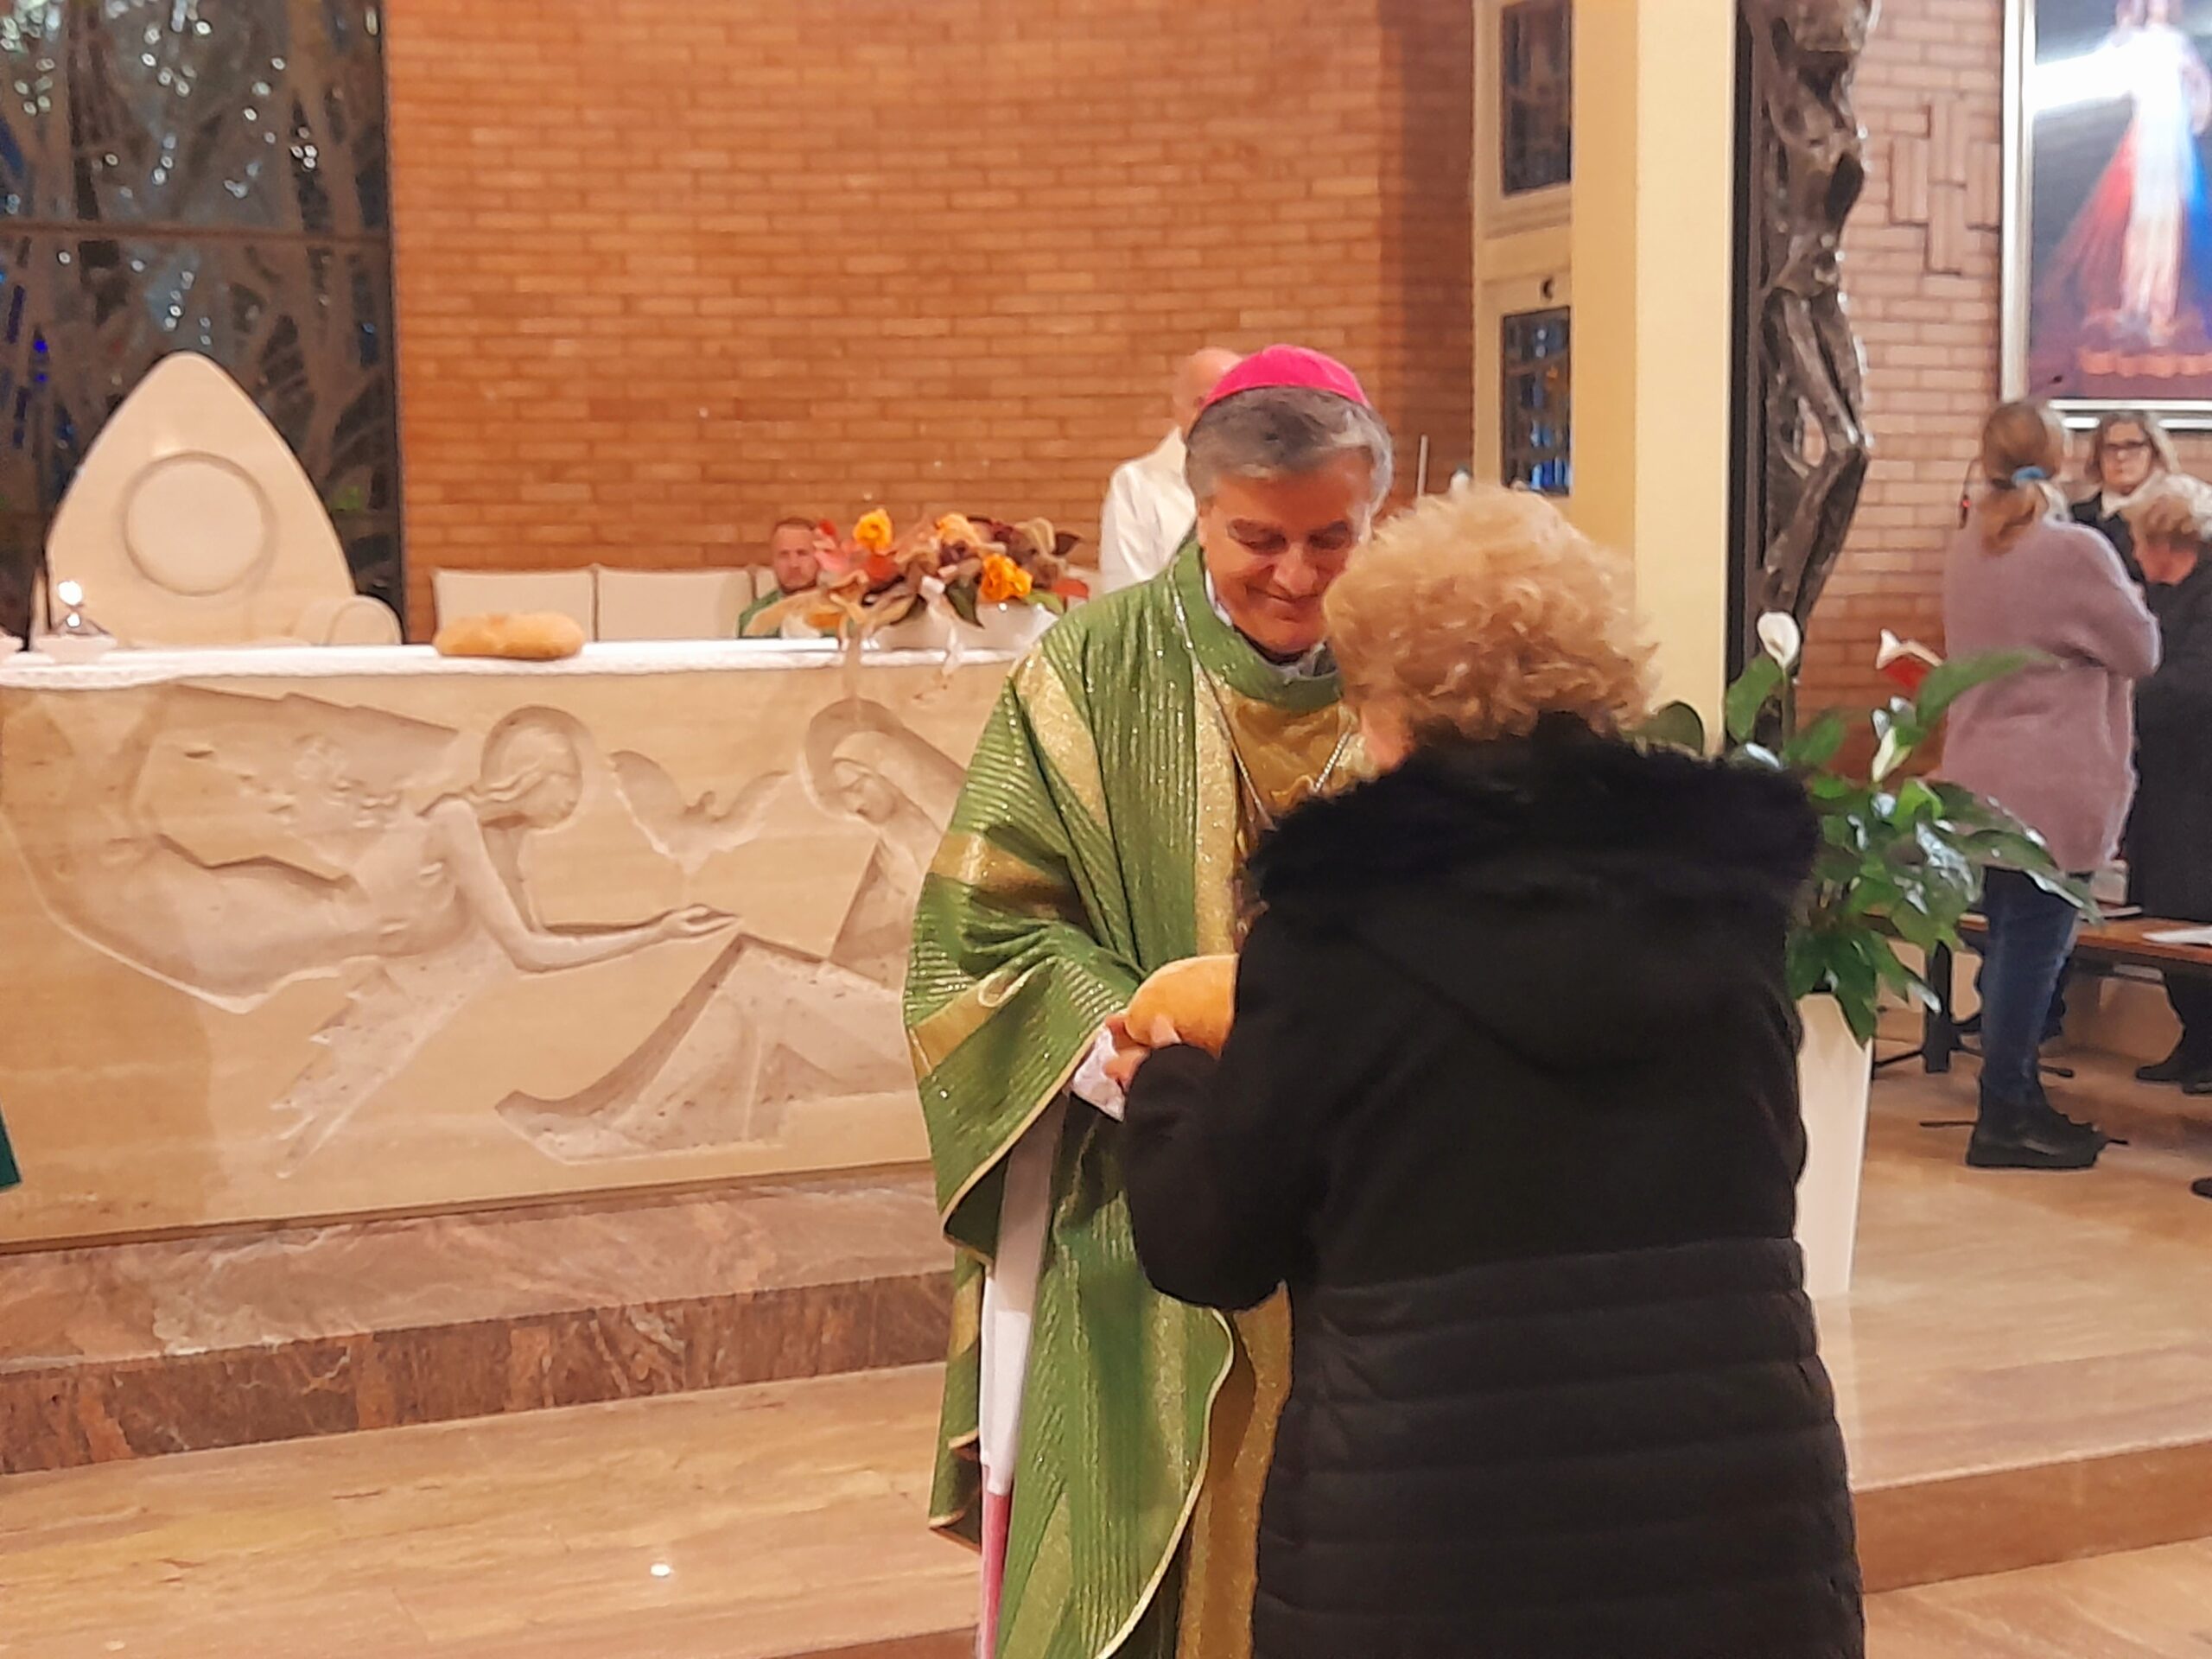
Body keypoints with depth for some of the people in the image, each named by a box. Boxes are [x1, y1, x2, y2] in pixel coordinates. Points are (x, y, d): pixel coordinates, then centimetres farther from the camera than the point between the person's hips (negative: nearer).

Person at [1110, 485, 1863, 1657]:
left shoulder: (1345, 921, -12)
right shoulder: (1723, 880, -1)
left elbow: (1205, 1251, -3)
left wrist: (1164, 1083, 17)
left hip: (1428, 1544, -3)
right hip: (1744, 1515, 4)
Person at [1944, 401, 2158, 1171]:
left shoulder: (1967, 550, 7)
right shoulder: (2076, 551, -15)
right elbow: (2141, 651, -5)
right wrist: (2122, 606, 13)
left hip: (1981, 780, 7)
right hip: (2053, 787, -7)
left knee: (2012, 942, 14)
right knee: (2034, 944, -2)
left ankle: (2019, 1101, 22)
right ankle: (2004, 1120, 2)